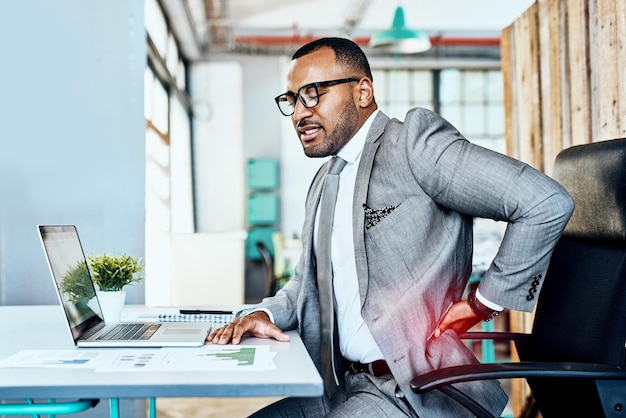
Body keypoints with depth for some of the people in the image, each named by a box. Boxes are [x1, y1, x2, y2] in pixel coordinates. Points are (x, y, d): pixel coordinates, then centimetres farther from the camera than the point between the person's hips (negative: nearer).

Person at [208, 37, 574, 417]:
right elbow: (309, 279, 25)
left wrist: (484, 303, -13)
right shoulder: (323, 184, 15)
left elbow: (547, 203, -20)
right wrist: (267, 314, 3)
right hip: (344, 384, 8)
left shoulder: (414, 141, -13)